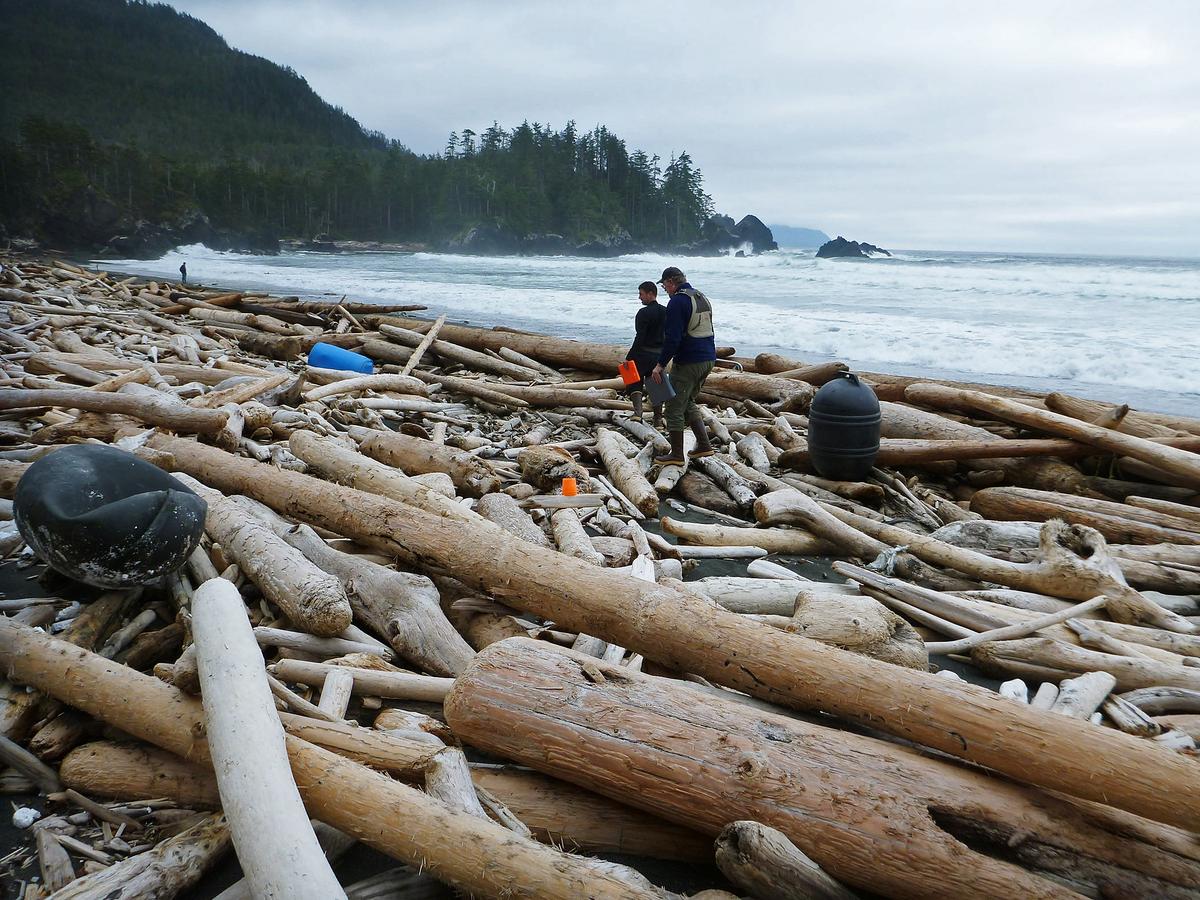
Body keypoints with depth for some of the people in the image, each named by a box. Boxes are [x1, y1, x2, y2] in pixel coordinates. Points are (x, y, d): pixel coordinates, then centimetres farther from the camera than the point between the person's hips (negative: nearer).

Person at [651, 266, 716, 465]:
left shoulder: (677, 301, -14)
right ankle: (704, 445, 18)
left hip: (688, 362, -9)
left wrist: (660, 365, -17)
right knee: (688, 402, 21)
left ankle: (676, 455, 5)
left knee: (675, 407, 1)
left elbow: (673, 338, -20)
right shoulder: (703, 298, 14)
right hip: (708, 359, 9)